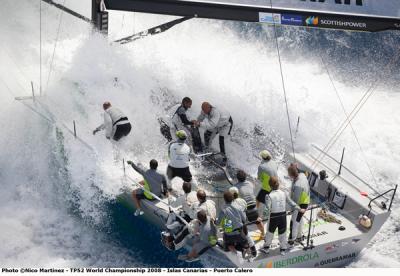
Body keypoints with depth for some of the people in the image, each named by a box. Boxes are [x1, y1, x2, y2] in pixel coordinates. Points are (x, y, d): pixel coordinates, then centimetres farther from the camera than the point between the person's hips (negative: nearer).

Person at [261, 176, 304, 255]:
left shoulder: (269, 196, -18)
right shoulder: (283, 193, -5)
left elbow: (267, 209, -23)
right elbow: (291, 203, 4)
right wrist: (300, 209, 16)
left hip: (273, 217, -3)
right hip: (283, 216, 3)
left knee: (270, 232, 19)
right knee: (282, 233, 18)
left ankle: (266, 248, 34)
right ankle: (283, 249, 29)